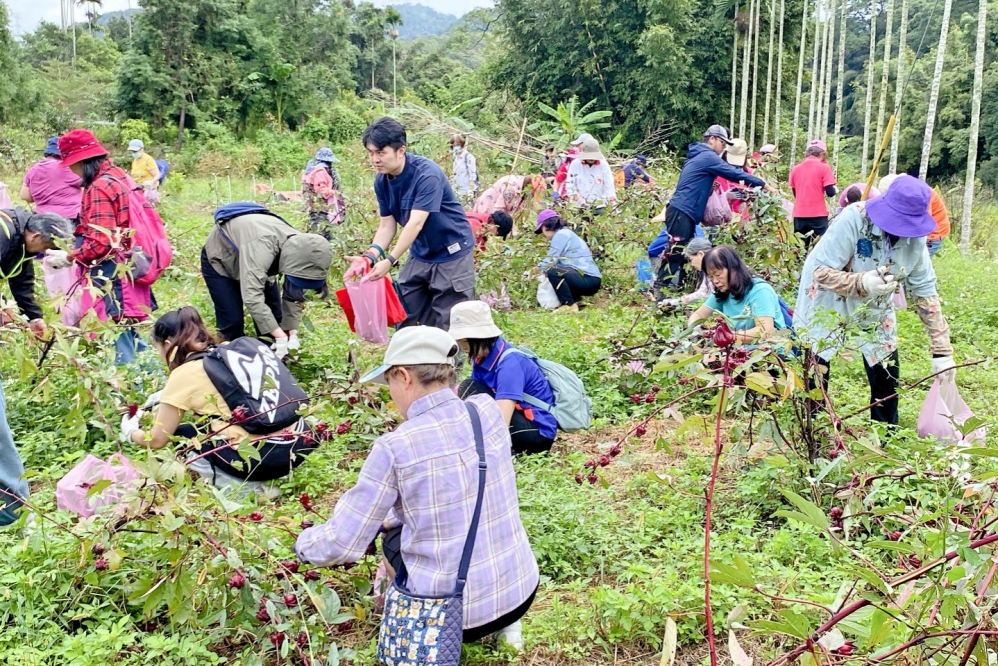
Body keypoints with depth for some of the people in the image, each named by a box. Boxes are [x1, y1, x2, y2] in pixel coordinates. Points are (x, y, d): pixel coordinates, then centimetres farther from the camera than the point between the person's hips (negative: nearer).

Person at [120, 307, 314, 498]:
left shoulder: (184, 374, -4)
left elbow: (157, 440, 7)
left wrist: (130, 432, 27)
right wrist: (167, 395, 36)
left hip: (263, 457, -7)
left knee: (182, 435, 16)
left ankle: (248, 486, 1)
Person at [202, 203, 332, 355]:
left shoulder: (299, 249, -25)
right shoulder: (262, 245, -47)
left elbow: (293, 295, -12)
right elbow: (252, 297, -53)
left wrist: (292, 333, -23)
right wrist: (280, 337, -52)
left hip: (254, 260, 6)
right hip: (219, 260, -5)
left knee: (274, 316, 1)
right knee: (232, 322, -11)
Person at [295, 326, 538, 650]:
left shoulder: (394, 447, -18)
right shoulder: (488, 411, -5)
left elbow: (343, 544, -10)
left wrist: (303, 543, 12)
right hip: (523, 593, 4)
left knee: (393, 537, 26)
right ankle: (502, 622, 22)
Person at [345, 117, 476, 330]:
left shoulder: (427, 174, -26)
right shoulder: (381, 181, -4)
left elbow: (415, 224, -32)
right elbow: (387, 224, -1)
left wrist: (390, 261, -37)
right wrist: (370, 256, -18)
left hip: (452, 254, -7)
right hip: (420, 255, 7)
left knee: (450, 324, -5)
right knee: (406, 319, 9)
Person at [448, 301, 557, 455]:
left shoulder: (509, 363, -25)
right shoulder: (483, 356, 1)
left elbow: (500, 425, -34)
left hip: (538, 432, -9)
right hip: (518, 421, 9)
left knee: (470, 389, -21)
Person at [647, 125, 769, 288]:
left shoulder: (699, 156, 23)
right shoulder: (708, 156, -7)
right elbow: (735, 174, -8)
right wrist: (764, 185, -2)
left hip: (684, 213, 10)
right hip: (682, 213, -10)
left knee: (684, 254, 10)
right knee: (674, 253, -13)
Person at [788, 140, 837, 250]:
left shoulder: (795, 169, 9)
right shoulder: (824, 167, -4)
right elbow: (830, 192, -8)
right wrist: (836, 190, 14)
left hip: (799, 214, 4)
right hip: (818, 214, -4)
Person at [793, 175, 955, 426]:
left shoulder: (916, 237, -15)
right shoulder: (854, 219, -30)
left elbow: (925, 292, -8)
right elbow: (820, 272, -28)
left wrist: (941, 350, -10)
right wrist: (862, 283, -46)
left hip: (875, 309, 4)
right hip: (827, 303, -4)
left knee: (886, 374, 5)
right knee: (814, 372, -4)